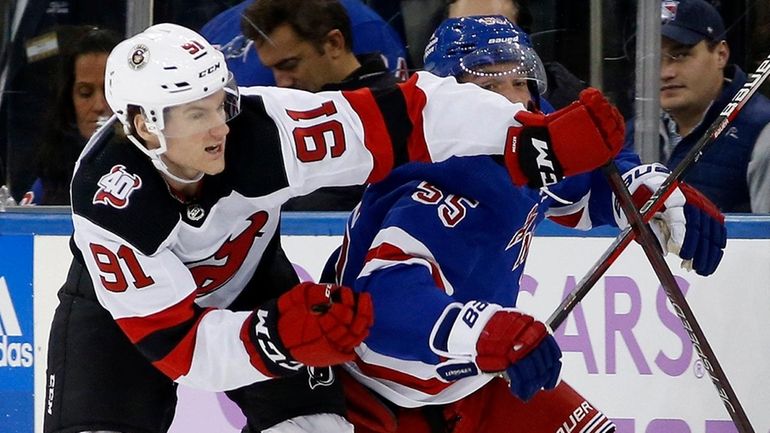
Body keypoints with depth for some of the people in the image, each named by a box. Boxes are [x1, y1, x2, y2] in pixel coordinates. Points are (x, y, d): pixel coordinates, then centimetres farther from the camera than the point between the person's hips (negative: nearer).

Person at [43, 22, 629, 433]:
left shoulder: (262, 127, -34)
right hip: (126, 299, -3)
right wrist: (277, 336, -50)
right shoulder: (106, 202, -37)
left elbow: (407, 119, -33)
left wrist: (537, 140, -38)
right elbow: (173, 342, -36)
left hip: (245, 277, 3)